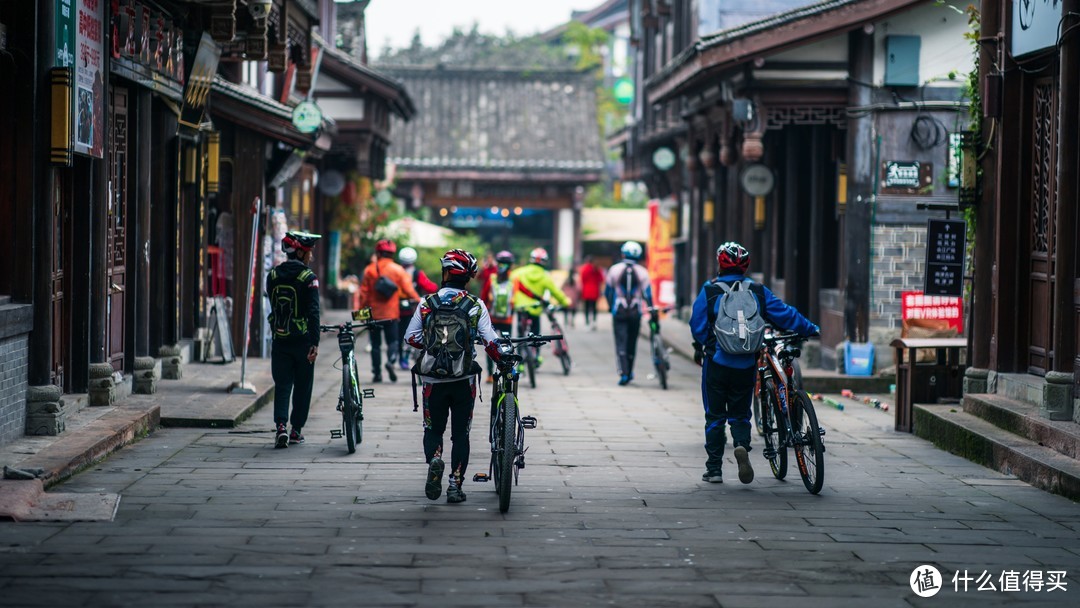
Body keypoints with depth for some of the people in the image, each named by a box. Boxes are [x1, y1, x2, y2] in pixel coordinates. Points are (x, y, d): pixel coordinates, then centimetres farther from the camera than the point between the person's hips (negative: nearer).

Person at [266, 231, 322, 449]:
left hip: (280, 341, 3)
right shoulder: (308, 278, -10)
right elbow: (313, 312, -17)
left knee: (282, 385, 6)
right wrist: (315, 343, -20)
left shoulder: (272, 276, 5)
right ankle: (296, 430, 14)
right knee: (302, 386, 10)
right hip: (302, 340, -3)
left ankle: (280, 425, -13)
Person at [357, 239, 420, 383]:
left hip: (373, 313, 1)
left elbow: (364, 292, -2)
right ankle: (391, 360, -22)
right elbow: (408, 290, -5)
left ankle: (377, 372, 6)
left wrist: (362, 309, 5)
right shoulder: (398, 270, -2)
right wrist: (419, 301, 6)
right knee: (392, 340, 7)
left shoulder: (369, 270, -1)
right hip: (391, 313, -1)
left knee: (375, 343, 8)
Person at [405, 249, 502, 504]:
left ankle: (434, 458, -18)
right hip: (464, 380, 0)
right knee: (460, 433, 11)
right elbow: (490, 342, -8)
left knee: (433, 430, 13)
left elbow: (411, 338, 1)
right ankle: (455, 485, 7)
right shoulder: (476, 305, -3)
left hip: (433, 380, 0)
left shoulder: (427, 303, -1)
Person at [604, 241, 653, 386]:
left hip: (619, 312, -1)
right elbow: (647, 294, -5)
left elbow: (607, 291, 6)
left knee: (621, 343, -2)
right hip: (636, 312, 1)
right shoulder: (642, 272, -2)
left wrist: (611, 306, 20)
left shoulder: (614, 269, -1)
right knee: (632, 343, 14)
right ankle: (629, 372, 25)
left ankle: (624, 373, -15)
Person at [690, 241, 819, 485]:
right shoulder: (758, 291, 1)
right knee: (740, 414, 14)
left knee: (715, 415, 7)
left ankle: (714, 469, 9)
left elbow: (697, 326, -4)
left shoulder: (709, 291, -5)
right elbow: (785, 314, 3)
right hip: (746, 364, 2)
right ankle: (742, 445, -16)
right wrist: (811, 329, 16)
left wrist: (699, 348, 15)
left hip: (717, 362, -2)